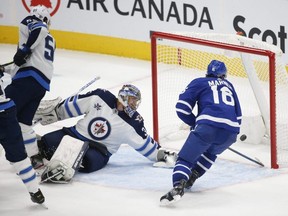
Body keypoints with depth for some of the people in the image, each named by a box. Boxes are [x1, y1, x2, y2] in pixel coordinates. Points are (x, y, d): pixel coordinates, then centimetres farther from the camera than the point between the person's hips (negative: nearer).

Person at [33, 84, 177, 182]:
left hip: (100, 149, -1)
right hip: (76, 134, 1)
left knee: (88, 161, -37)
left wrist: (162, 154, -4)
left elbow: (145, 143, 2)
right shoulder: (100, 97, -7)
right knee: (47, 142, -22)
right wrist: (54, 112, 1)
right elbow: (72, 105, 0)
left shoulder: (133, 122, -4)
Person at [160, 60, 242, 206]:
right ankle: (191, 177, 23)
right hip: (231, 131, 4)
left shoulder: (199, 83, 19)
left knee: (185, 158, -2)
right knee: (210, 151, 35)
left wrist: (195, 123, 25)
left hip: (209, 126, -4)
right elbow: (238, 115, 33)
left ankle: (178, 186, -29)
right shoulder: (229, 86, 32)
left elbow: (182, 108, 10)